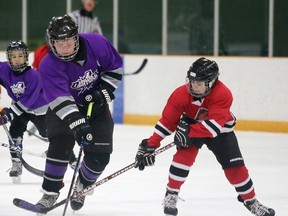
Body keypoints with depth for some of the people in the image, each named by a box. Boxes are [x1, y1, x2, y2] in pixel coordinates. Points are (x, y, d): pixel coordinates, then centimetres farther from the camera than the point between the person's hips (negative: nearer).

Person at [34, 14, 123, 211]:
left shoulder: (95, 44, -21)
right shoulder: (49, 66, -27)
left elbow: (115, 66, -4)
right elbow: (60, 100, -36)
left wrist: (104, 92, -14)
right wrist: (77, 123, -47)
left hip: (95, 104, 2)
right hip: (64, 108, -2)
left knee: (99, 155, -6)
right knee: (60, 145, -24)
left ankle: (81, 187, 21)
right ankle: (50, 193, -10)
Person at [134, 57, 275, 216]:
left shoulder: (223, 95, -35)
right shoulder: (181, 94, -26)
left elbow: (214, 125, -40)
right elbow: (167, 121, -19)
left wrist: (188, 131, -46)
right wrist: (150, 145, -21)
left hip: (220, 129, -1)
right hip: (191, 124, 1)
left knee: (235, 165, -4)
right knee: (184, 155, -23)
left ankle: (250, 200, 15)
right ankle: (171, 195, -8)